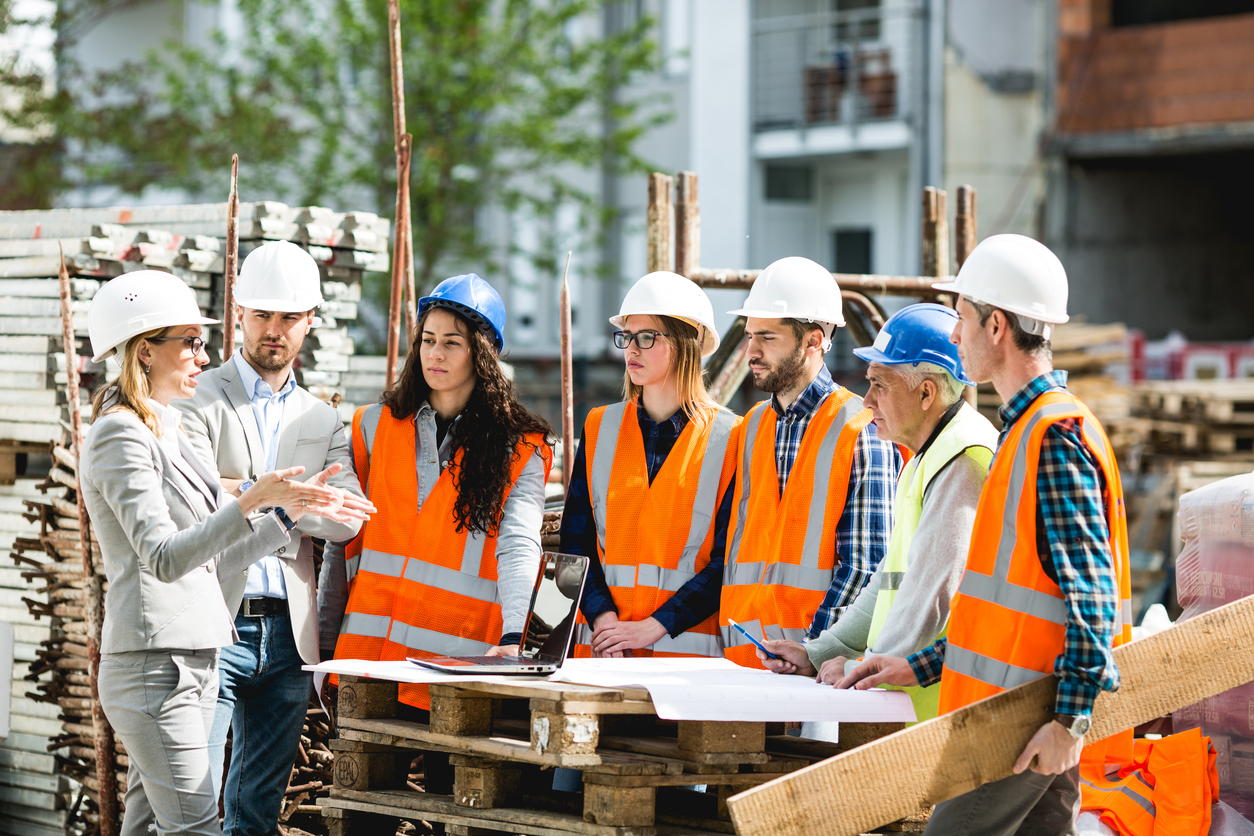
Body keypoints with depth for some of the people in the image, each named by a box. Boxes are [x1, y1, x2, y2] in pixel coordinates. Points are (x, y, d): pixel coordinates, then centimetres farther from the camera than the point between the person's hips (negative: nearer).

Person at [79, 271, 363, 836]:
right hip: (154, 666, -9)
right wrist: (251, 502, -31)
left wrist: (291, 511, 16)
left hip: (192, 660, 9)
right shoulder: (120, 437, -11)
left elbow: (209, 561, 20)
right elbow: (165, 559, -22)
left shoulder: (165, 430, 18)